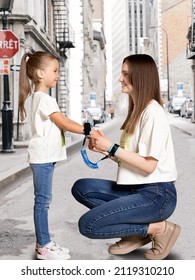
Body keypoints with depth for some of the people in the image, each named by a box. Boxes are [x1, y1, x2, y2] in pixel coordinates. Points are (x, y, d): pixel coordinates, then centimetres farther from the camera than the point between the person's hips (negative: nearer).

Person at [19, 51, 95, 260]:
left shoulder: (42, 97, 18)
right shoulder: (44, 99, -14)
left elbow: (64, 120, 16)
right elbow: (64, 124, -18)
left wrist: (86, 130, 9)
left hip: (45, 156, 10)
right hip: (42, 157, -10)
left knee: (43, 200, 12)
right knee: (42, 200, -4)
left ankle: (44, 242, 20)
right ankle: (43, 247, 3)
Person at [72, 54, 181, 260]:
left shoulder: (152, 112, -15)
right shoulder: (136, 111, 15)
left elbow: (148, 165, -21)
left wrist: (111, 148, -17)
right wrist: (104, 149, -3)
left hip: (157, 195, -9)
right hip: (135, 189, 10)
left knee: (88, 225, -15)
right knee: (81, 188, 4)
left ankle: (158, 228, -3)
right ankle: (137, 232, 3)